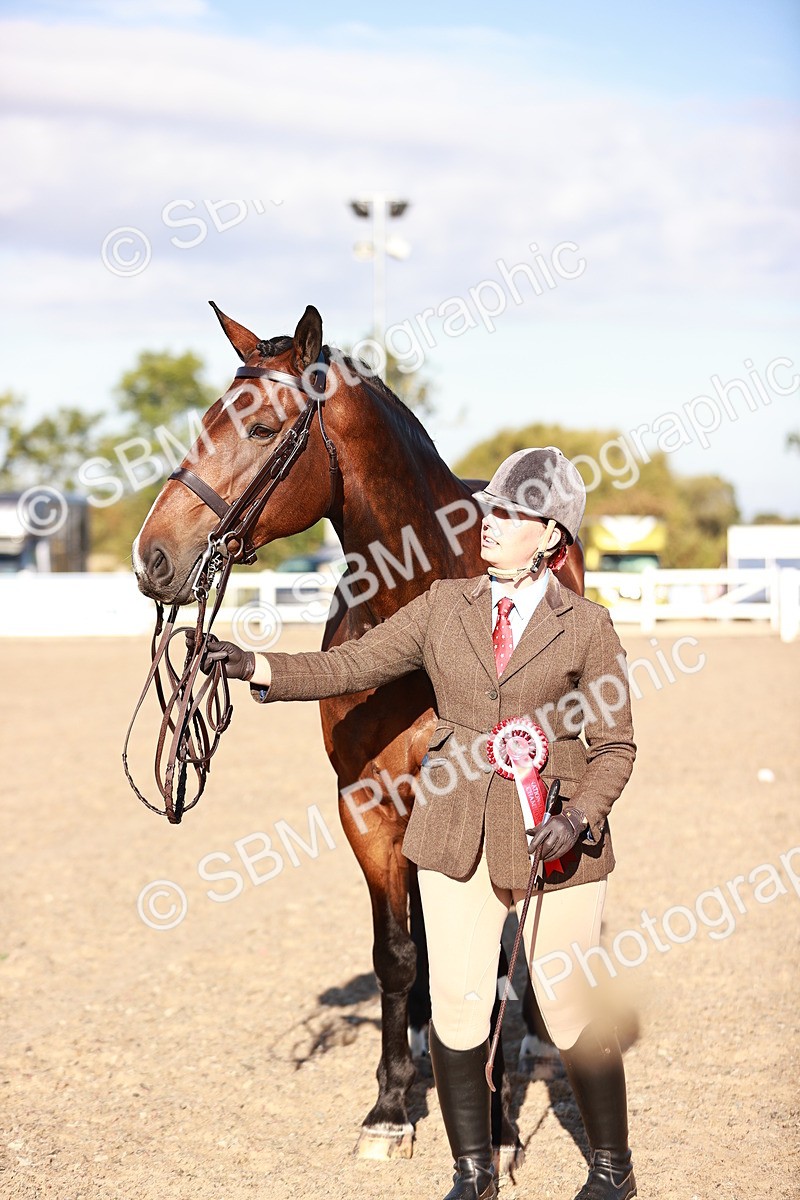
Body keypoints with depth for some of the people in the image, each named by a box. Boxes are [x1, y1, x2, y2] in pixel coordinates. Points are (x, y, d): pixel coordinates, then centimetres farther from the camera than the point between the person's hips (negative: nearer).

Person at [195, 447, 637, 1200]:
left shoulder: (586, 629, -3)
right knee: (457, 1004, 2)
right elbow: (351, 667, 1)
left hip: (554, 838, -3)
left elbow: (614, 746, -1)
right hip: (456, 834, 3)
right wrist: (257, 668, -12)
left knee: (568, 1007, 3)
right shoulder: (443, 608, 5)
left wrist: (583, 817, -18)